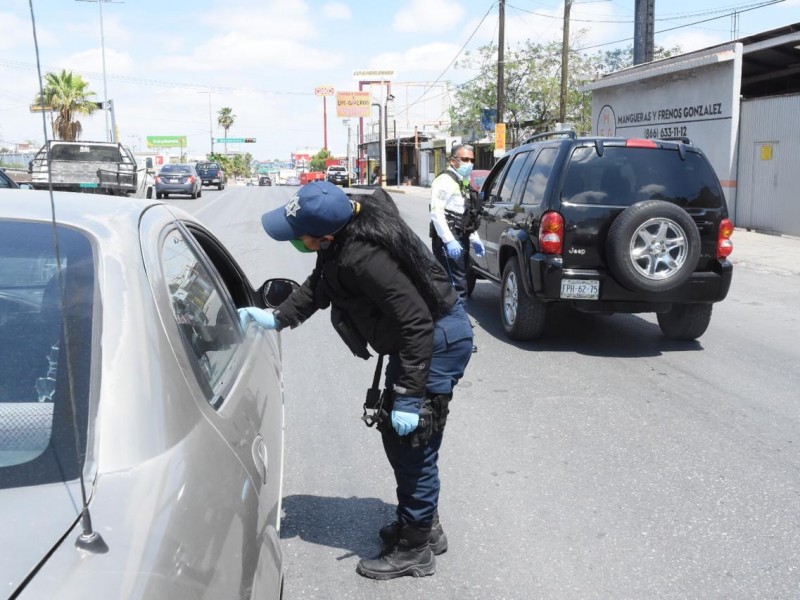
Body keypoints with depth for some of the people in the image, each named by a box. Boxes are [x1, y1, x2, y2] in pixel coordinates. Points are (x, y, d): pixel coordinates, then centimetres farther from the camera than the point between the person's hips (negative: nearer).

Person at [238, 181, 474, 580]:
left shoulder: (362, 257, -32)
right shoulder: (346, 232, -4)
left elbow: (416, 321, -31)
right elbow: (318, 285, 13)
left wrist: (408, 397, -27)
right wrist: (277, 318, 5)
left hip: (437, 341, -10)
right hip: (423, 334, 10)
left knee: (412, 444, 0)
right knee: (396, 435, 19)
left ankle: (414, 550, 19)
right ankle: (423, 525, 37)